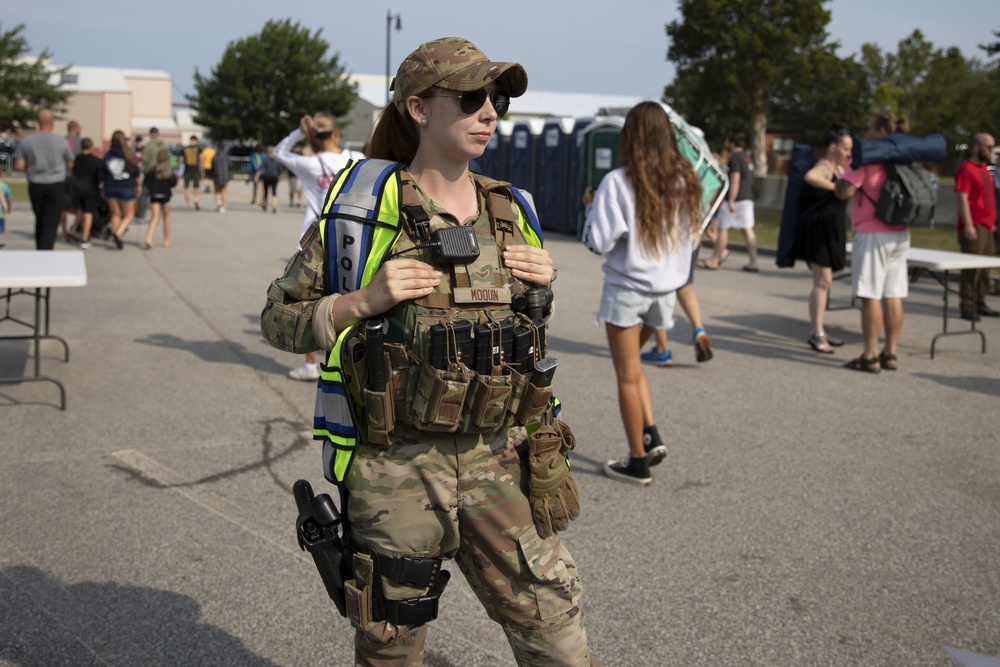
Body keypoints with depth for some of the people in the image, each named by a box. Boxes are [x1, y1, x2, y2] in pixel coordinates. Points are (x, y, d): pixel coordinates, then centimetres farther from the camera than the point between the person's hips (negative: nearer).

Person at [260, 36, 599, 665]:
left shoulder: (510, 211, 7)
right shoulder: (365, 204, -6)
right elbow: (279, 319, -3)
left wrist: (541, 283, 0)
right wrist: (364, 300, -19)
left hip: (497, 463, 4)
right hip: (395, 466, -3)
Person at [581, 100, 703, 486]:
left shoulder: (618, 183, -17)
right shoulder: (684, 182, -1)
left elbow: (598, 241, -16)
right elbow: (692, 237, 7)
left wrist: (593, 207, -1)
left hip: (626, 289, -5)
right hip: (665, 288, 5)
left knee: (628, 375, 6)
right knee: (632, 365, 24)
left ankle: (638, 462, 13)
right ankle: (651, 436, 12)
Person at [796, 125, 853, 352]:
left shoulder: (838, 168, 14)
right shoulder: (824, 167, -17)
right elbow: (810, 176, -40)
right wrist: (835, 186, -35)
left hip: (830, 231, 10)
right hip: (817, 229, -10)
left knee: (824, 281, 15)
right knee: (822, 280, -11)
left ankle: (818, 331, 24)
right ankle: (817, 335, -8)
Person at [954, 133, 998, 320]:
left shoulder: (984, 169, 18)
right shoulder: (967, 169, -11)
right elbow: (962, 199, -17)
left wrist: (992, 222, 20)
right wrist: (968, 225, -22)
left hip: (986, 227, 9)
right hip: (974, 227, -9)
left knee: (985, 268, 13)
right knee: (972, 269, -9)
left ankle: (980, 304, 21)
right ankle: (966, 308, -5)